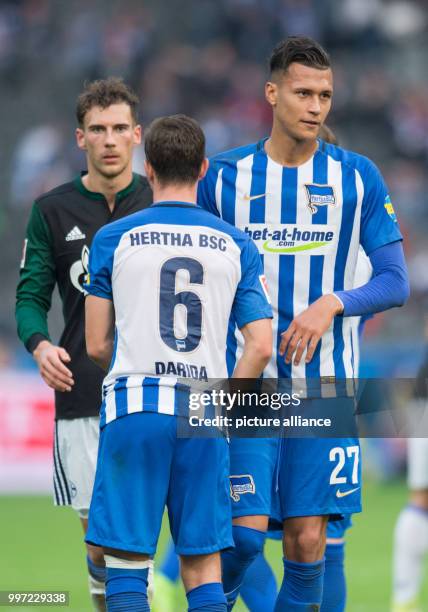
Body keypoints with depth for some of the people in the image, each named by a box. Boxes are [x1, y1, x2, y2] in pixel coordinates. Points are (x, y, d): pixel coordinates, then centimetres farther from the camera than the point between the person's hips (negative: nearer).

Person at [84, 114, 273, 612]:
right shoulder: (236, 245, 7)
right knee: (203, 564, 7)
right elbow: (260, 347, 2)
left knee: (126, 562, 1)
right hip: (203, 416, 2)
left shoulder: (113, 239, 3)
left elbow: (97, 345, 5)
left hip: (134, 407, -2)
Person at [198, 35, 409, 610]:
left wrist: (332, 304, -17)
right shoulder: (225, 176, 2)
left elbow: (396, 282, 1)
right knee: (245, 531, -10)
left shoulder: (359, 178, 2)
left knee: (307, 541, -1)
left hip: (323, 384, 1)